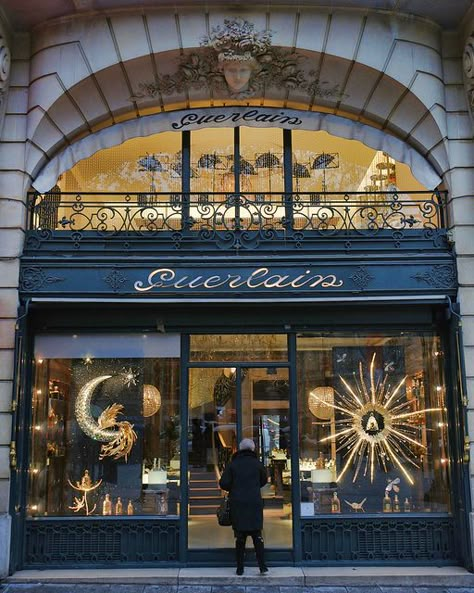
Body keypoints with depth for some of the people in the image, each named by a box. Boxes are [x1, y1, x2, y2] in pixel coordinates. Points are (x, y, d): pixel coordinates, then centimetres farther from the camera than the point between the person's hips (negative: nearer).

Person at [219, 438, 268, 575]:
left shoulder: (232, 464, -2)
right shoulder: (257, 464, 1)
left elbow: (223, 483, -6)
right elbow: (264, 481, 15)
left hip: (237, 504, 0)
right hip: (255, 503, 0)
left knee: (240, 538, 7)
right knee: (257, 536, 7)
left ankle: (240, 568, 9)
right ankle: (262, 567, 1)